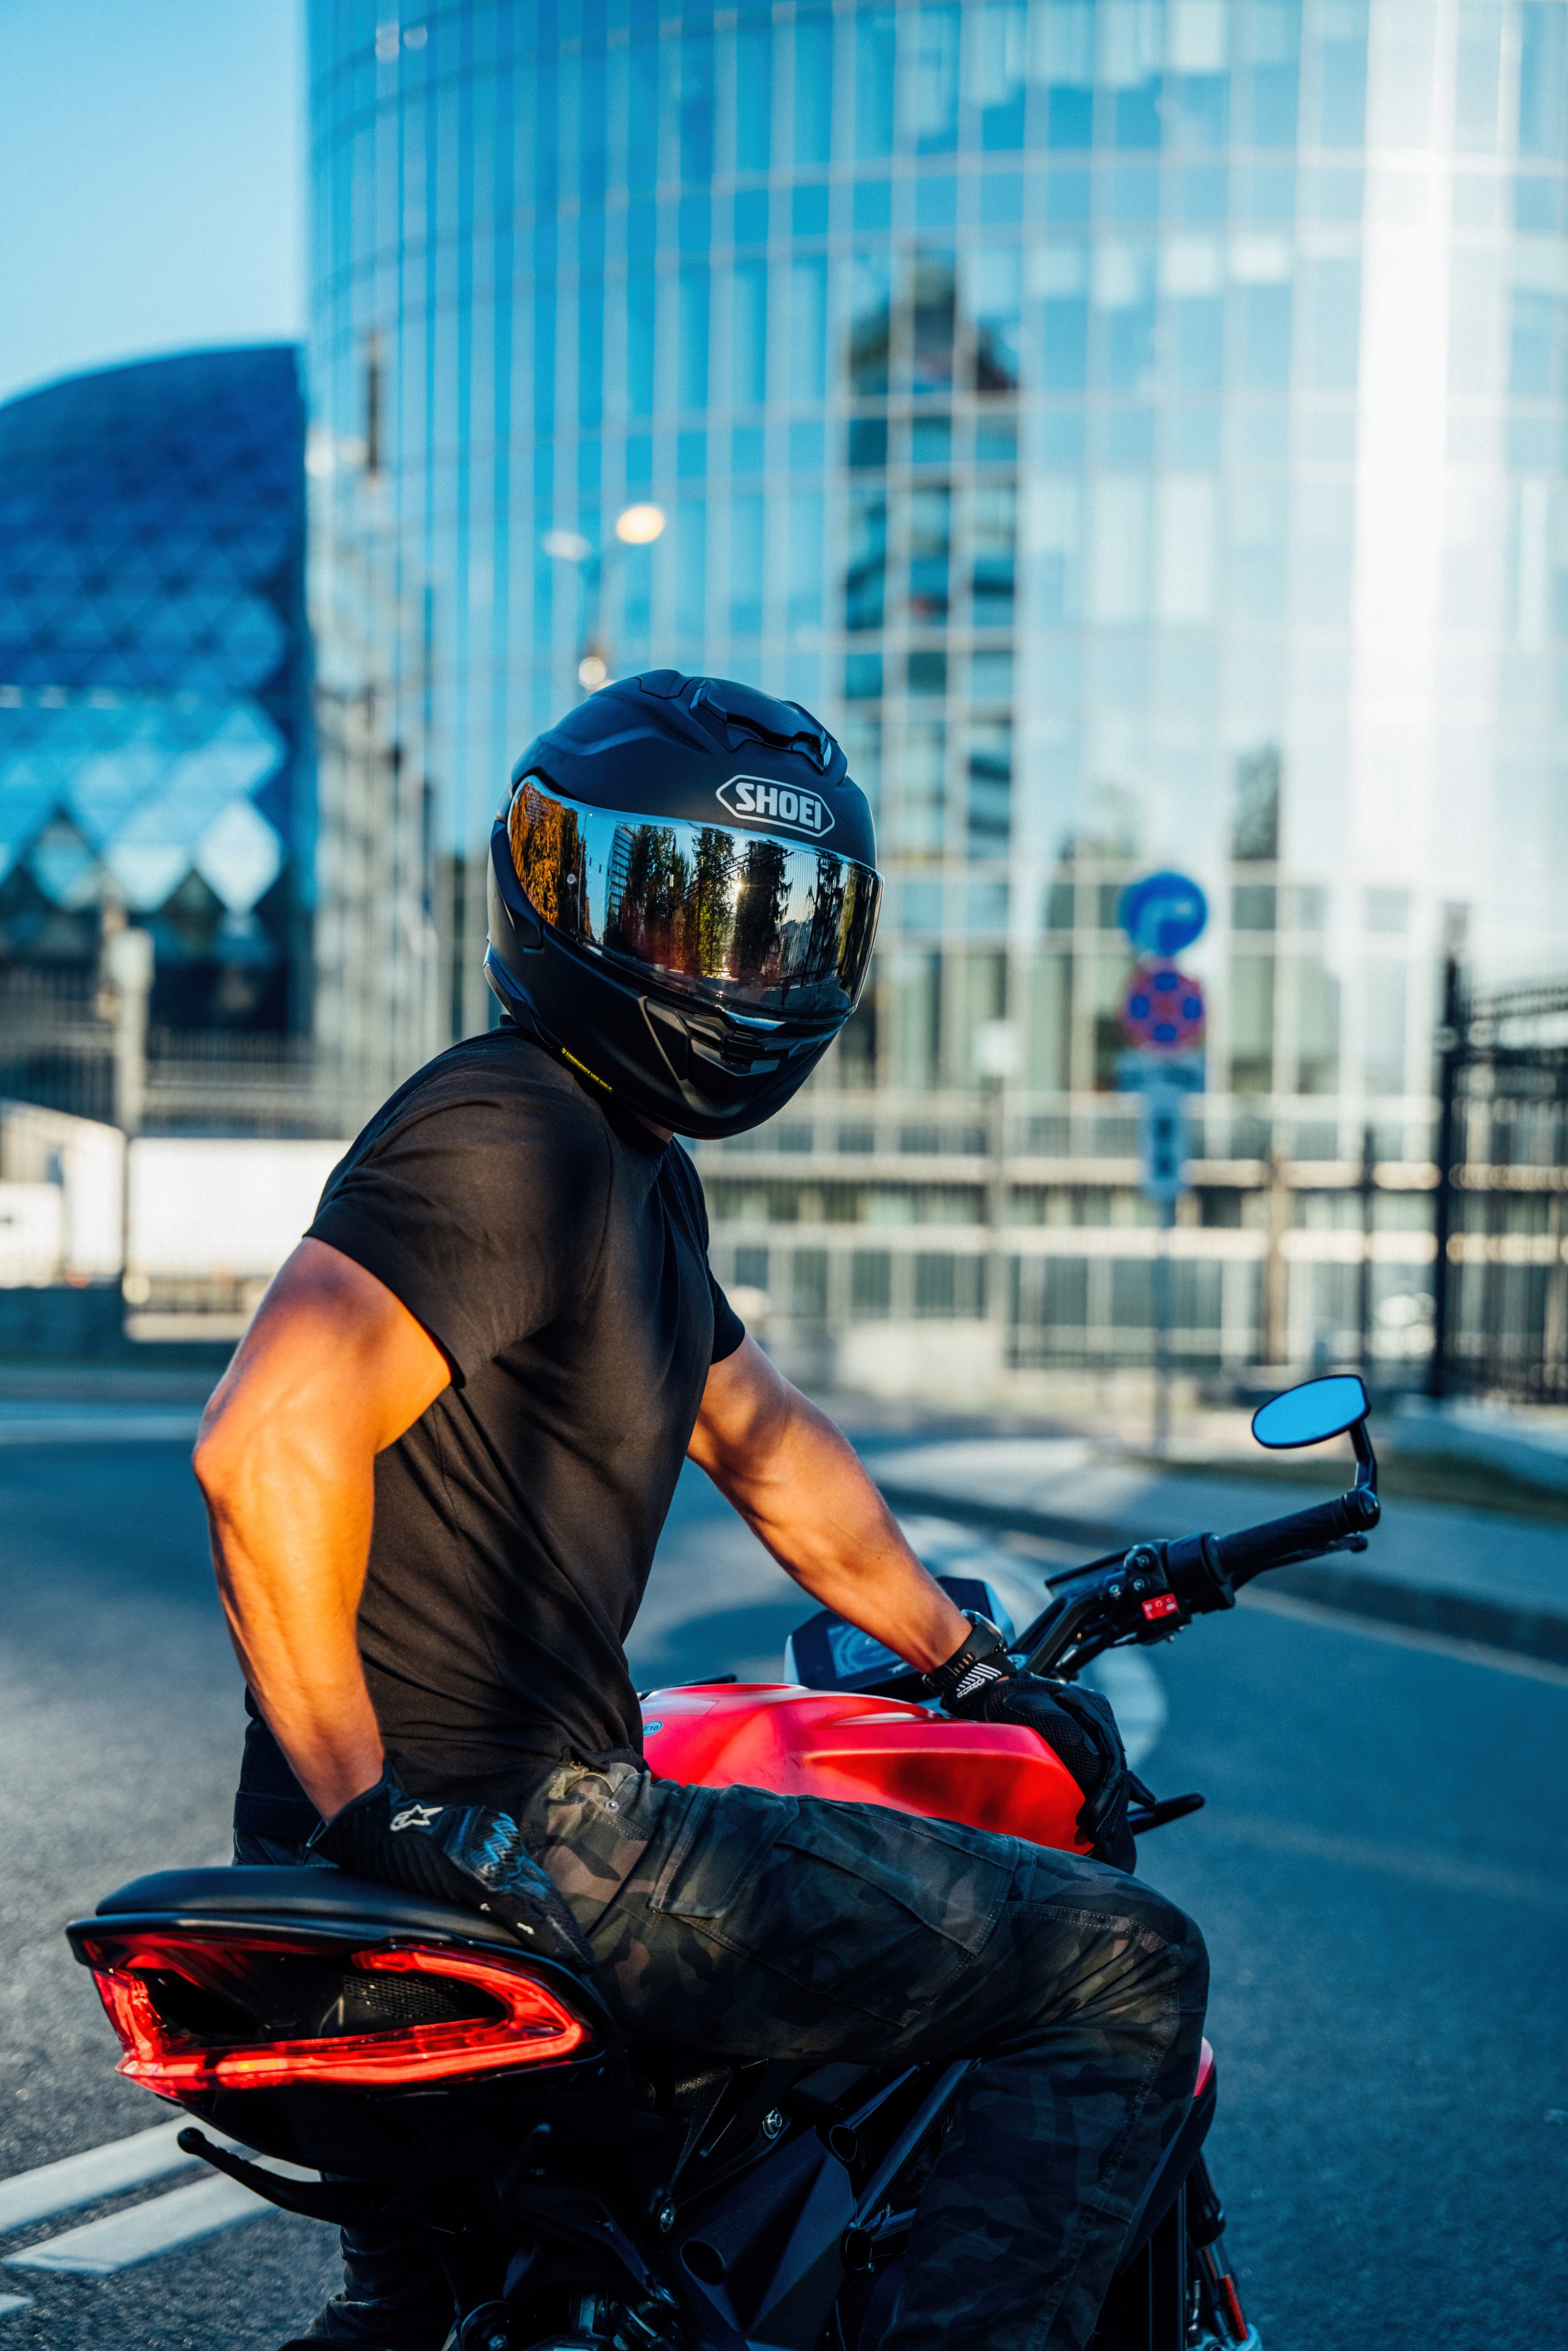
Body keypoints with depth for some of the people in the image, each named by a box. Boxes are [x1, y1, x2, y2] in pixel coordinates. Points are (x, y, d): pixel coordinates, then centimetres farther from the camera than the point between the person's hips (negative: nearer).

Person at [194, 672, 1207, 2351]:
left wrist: (971, 1667, 28)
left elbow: (761, 1437, 28)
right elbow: (266, 1442, -27)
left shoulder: (638, 1167, 16)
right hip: (514, 1837, -10)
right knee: (1120, 1968, -9)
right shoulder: (513, 1135, -15)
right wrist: (373, 1808, -24)